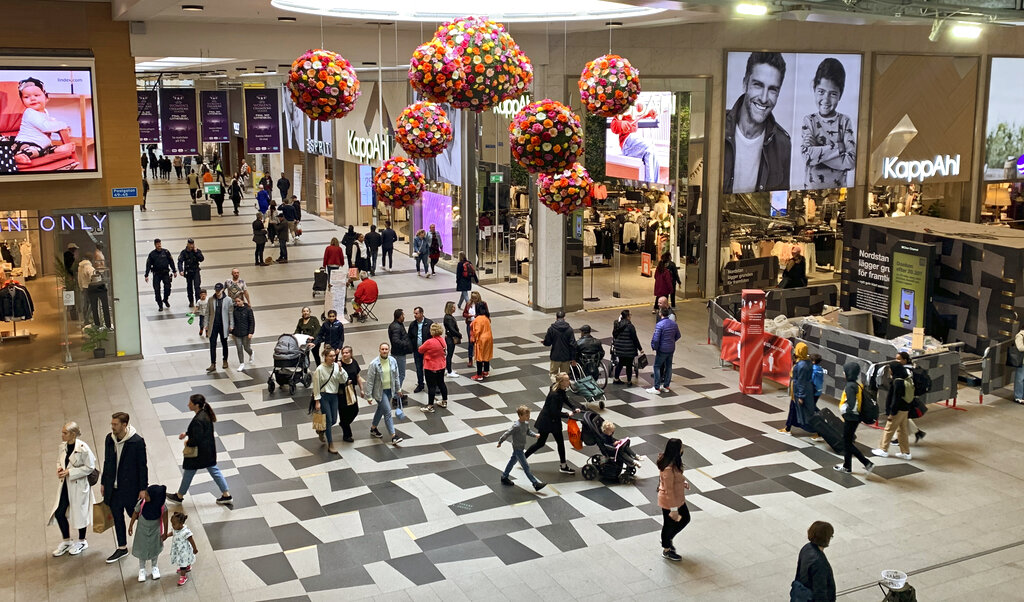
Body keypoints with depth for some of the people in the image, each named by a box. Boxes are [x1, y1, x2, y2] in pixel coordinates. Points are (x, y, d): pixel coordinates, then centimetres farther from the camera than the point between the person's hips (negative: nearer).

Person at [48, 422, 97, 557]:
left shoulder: (82, 448, -20)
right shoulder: (62, 446, 0)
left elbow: (90, 467, -16)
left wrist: (70, 472, -20)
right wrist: (59, 468, -7)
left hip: (79, 484, -6)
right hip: (66, 484, 6)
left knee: (80, 513, 8)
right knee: (59, 513, 7)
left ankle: (81, 541, 29)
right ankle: (66, 541, 28)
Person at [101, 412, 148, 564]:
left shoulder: (137, 441, -18)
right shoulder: (109, 439, -1)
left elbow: (142, 466, -12)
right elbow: (107, 462, 10)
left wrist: (143, 488, -11)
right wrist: (103, 483, 13)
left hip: (130, 487, -5)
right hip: (113, 487, 5)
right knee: (117, 517, 13)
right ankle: (122, 548, 27)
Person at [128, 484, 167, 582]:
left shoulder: (162, 506, -30)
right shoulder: (141, 503, -29)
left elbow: (165, 519, -13)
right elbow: (135, 513, -9)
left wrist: (165, 533, -3)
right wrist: (131, 526, 3)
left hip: (155, 530, 0)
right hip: (143, 530, 0)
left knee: (155, 548, 20)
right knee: (142, 548, 16)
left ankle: (154, 567, 47)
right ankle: (142, 569, 42)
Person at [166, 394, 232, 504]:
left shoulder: (198, 420, -31)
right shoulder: (205, 414, -2)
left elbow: (197, 439, -29)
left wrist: (188, 443, -11)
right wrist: (186, 433, 13)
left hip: (199, 452, -8)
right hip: (209, 450, 8)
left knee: (188, 473, 13)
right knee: (214, 470, 17)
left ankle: (179, 496, 33)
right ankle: (226, 495, 20)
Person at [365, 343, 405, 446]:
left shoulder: (393, 361, -4)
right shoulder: (374, 364, -19)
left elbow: (396, 376, 9)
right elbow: (370, 380, -15)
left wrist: (398, 389, 14)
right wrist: (369, 396, -15)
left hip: (389, 390, 6)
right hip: (379, 391, -6)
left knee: (381, 410, 21)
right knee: (388, 412, -9)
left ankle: (373, 428, 42)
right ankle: (393, 436, -7)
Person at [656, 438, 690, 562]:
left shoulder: (673, 461, -6)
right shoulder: (668, 469, -35)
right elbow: (669, 490, -28)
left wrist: (683, 482, 1)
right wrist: (673, 509, -22)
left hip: (678, 498, 9)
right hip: (669, 501, -9)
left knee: (685, 518, 23)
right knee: (669, 523, 12)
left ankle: (668, 539, 41)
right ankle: (666, 551, 35)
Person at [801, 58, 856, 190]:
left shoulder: (845, 122, -2)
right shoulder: (809, 121, -3)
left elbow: (851, 160, -13)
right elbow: (807, 155, -17)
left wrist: (817, 152, -17)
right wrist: (838, 147, -15)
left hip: (839, 187, 0)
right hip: (812, 187, 0)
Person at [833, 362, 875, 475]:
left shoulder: (850, 386, -22)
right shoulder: (858, 384, 4)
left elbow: (852, 406, -28)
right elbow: (861, 401, 12)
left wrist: (843, 409, -11)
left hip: (851, 418, -9)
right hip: (855, 418, 9)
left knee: (847, 443, 3)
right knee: (847, 441, 18)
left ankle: (867, 463, 1)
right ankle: (846, 466, 28)